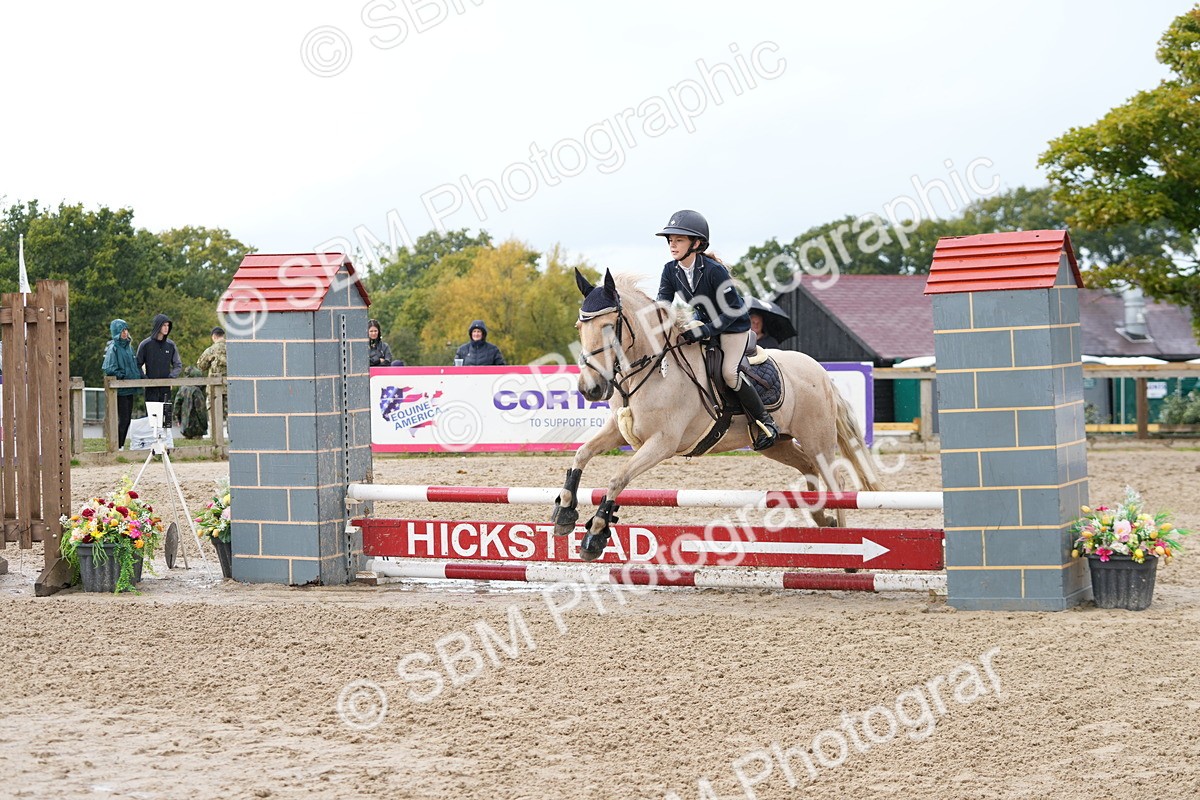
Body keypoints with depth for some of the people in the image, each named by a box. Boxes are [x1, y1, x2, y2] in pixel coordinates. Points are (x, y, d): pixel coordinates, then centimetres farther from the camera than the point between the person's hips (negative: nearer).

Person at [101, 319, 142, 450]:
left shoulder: (128, 346, 14)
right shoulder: (113, 348, -11)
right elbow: (109, 369, -17)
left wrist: (138, 377, 10)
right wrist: (123, 376, -15)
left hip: (129, 389, 8)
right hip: (120, 389, -8)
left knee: (127, 418, 9)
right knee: (123, 418, -8)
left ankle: (121, 445, 16)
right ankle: (117, 447, -2)